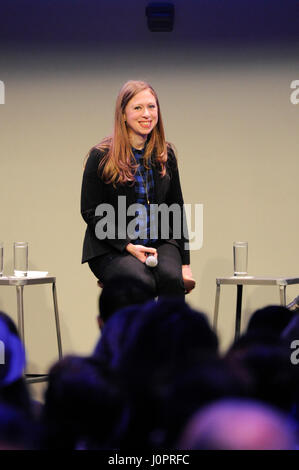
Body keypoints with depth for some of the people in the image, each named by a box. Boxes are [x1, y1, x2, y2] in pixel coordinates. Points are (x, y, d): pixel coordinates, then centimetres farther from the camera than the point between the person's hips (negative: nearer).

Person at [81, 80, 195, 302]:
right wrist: (129, 246, -14)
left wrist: (185, 263, 7)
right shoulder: (101, 157, -3)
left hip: (159, 242, 3)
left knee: (171, 277, -29)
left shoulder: (165, 155, 11)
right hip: (111, 248, -3)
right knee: (142, 282, -33)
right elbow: (91, 213, -3)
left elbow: (176, 210, 14)